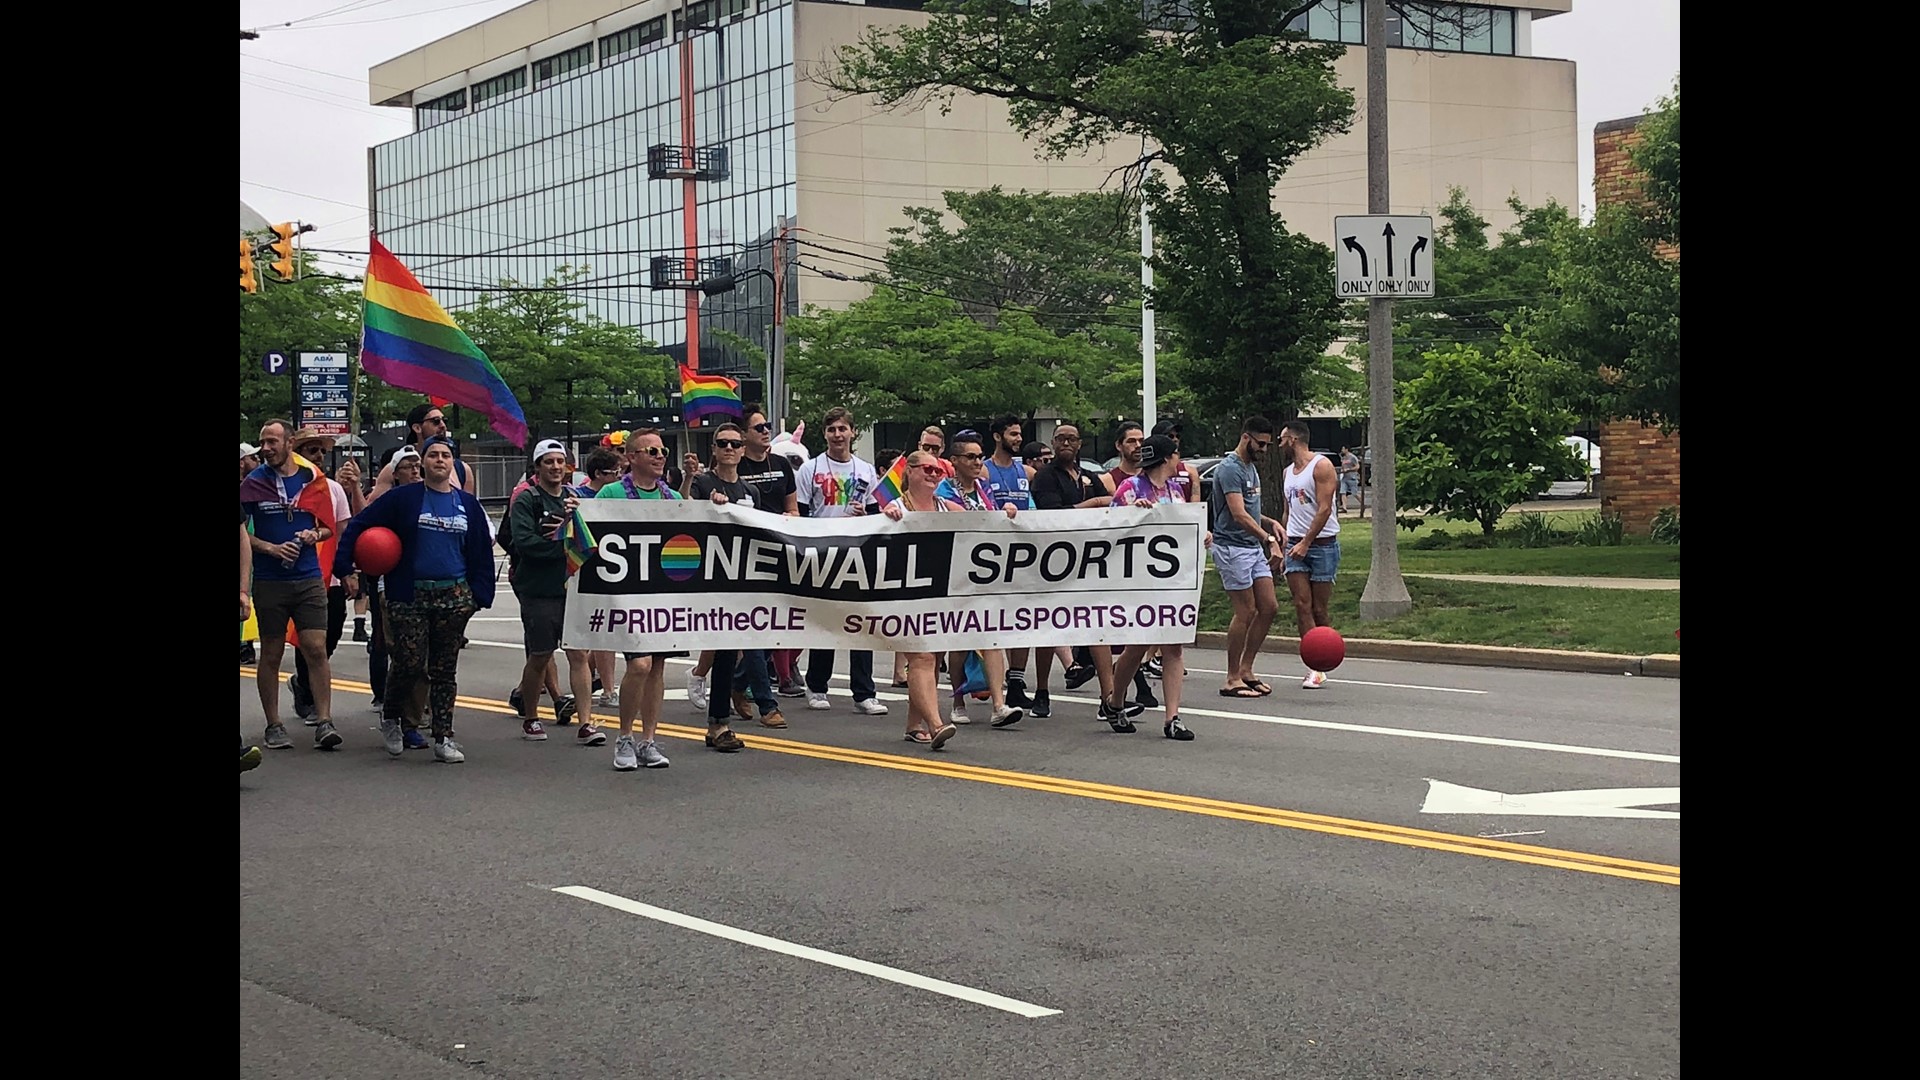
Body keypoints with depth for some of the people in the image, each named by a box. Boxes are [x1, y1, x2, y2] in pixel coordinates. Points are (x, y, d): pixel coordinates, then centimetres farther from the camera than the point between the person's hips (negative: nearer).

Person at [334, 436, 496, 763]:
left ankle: (444, 738, 10)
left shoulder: (467, 504, 9)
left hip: (454, 597, 3)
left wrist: (479, 594, 2)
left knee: (445, 669, 6)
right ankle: (390, 718, 19)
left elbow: (481, 551, 11)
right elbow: (360, 526, -2)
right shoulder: (402, 498, -1)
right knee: (409, 664, -8)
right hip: (410, 596, -3)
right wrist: (344, 567, -10)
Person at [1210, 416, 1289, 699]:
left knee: (1269, 607, 6)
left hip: (1254, 548, 10)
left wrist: (1270, 523, 8)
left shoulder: (1251, 468, 17)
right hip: (1232, 548, -9)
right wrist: (1269, 540, -31)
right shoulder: (1230, 468, -14)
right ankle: (1232, 680, 0)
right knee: (1246, 612, -7)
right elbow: (1238, 514, -24)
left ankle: (1246, 670, 15)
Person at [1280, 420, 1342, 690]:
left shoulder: (1321, 465, -7)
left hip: (1322, 543, -6)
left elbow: (1324, 509, -14)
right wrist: (1283, 543, 15)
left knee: (1319, 609, 0)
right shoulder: (1287, 472, 17)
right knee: (1302, 606, -7)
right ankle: (1315, 668, -9)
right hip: (1295, 544, 6)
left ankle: (1319, 667, 10)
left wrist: (1306, 543, -17)